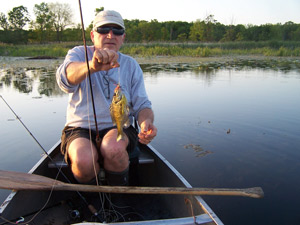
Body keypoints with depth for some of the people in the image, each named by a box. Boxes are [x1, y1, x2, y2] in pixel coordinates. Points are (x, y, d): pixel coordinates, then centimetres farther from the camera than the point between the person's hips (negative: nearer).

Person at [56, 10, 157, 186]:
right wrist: (92, 66, -45)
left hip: (119, 128, 1)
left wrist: (146, 122, -22)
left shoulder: (131, 65, 10)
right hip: (80, 128, -1)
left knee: (113, 148, -33)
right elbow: (65, 78, -22)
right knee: (84, 160, -32)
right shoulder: (78, 54, 3)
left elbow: (142, 105, 3)